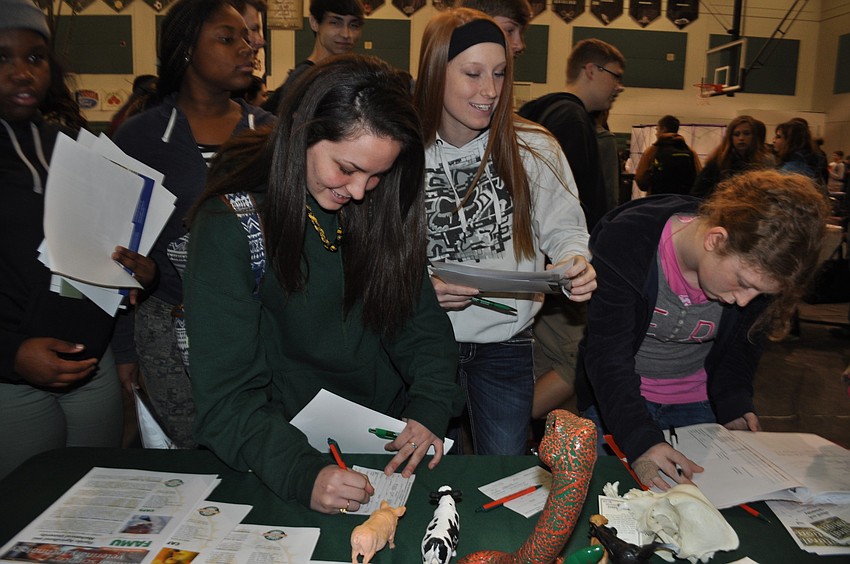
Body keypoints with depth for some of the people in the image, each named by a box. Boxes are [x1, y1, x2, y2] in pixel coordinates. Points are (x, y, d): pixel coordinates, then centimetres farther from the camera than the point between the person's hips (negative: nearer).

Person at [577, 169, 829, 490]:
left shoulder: (757, 266, -17)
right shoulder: (626, 241, -29)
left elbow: (741, 347, 2)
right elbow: (608, 354, -29)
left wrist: (735, 406, -15)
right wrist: (639, 439, -39)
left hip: (697, 404, 3)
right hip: (616, 399, -2)